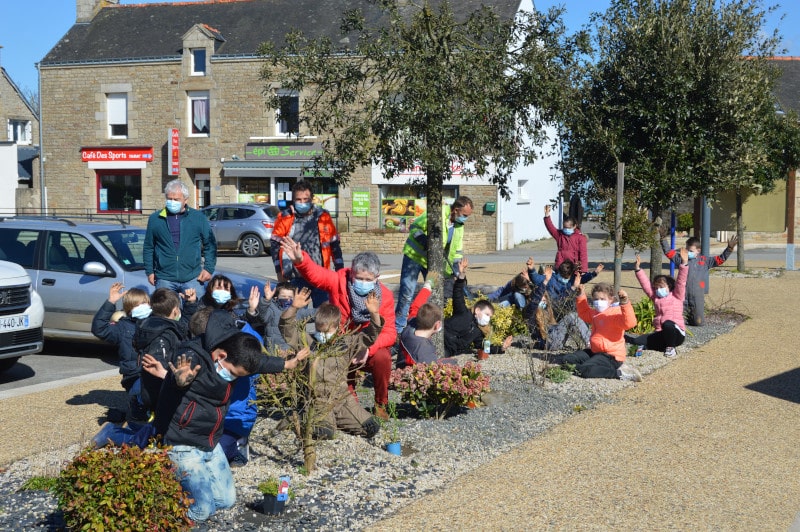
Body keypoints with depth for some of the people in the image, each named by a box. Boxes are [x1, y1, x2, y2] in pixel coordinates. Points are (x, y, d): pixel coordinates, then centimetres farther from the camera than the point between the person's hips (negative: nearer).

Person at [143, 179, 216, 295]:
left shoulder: (199, 218, 7)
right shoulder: (155, 219, 8)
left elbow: (210, 245, 9)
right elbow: (148, 248, 12)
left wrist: (209, 268, 1)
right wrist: (149, 272, 7)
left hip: (192, 279, 0)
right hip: (164, 280, 0)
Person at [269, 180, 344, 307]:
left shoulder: (323, 216, 3)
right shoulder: (285, 218, 0)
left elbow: (335, 244, 9)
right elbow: (275, 244, 7)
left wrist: (339, 269, 8)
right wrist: (280, 272, 4)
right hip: (296, 278, 0)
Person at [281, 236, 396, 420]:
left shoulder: (385, 296, -14)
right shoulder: (340, 281, -12)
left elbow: (389, 332, -18)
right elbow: (315, 273, -27)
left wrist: (369, 348, -36)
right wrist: (300, 260, -50)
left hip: (371, 350, -1)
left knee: (382, 357, -32)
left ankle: (381, 405, -6)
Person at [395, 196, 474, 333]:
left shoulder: (459, 225, 1)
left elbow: (457, 250, 7)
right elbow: (414, 227, -18)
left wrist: (457, 271, -2)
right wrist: (427, 243, -30)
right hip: (415, 255, -7)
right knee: (407, 292, -6)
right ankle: (398, 329, 2)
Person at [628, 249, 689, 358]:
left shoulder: (676, 296, 5)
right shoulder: (656, 298, 18)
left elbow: (681, 281, -8)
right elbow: (646, 284, 12)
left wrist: (684, 263, -20)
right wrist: (638, 269, 3)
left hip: (676, 333, -3)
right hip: (661, 334, 3)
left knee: (667, 324, -39)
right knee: (639, 341, -24)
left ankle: (670, 348, -17)